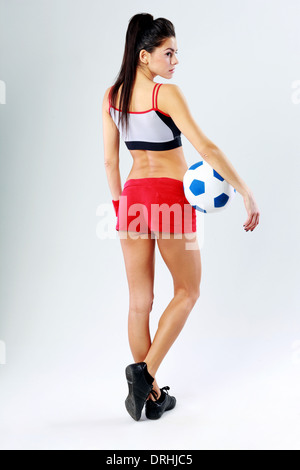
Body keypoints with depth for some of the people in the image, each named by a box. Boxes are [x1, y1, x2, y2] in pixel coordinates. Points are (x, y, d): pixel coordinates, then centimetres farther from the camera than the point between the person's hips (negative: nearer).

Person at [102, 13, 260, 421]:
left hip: (132, 197, 6)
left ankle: (151, 395, 21)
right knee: (188, 291, 14)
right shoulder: (167, 94, -13)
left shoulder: (111, 96, 6)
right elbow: (205, 147, -20)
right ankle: (145, 372, 2)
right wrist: (245, 191, -17)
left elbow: (110, 161, 9)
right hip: (170, 197, -6)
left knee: (140, 301, 11)